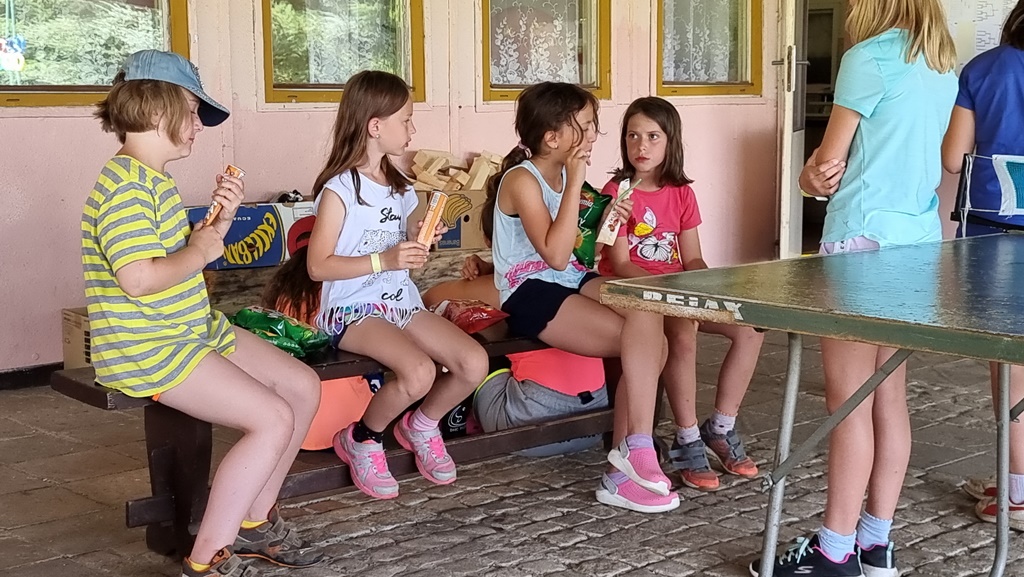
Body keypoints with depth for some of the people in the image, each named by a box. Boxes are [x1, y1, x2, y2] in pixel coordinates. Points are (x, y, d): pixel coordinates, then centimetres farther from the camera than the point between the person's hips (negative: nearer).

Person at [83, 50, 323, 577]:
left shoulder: (155, 181, 15)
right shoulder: (126, 187, -19)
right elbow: (139, 278, -29)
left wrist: (219, 220, 4)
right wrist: (198, 253, -14)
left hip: (194, 330, 11)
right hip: (145, 349, -11)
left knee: (303, 386, 7)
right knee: (272, 418, -20)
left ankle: (253, 523, 16)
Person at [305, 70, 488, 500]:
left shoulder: (400, 188, 15)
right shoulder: (338, 190, -9)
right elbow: (318, 266, -13)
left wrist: (421, 239, 1)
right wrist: (384, 260, -22)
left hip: (402, 303, 7)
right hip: (352, 311, -7)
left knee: (475, 363, -15)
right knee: (419, 372, -32)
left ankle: (421, 425, 13)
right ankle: (361, 440, -4)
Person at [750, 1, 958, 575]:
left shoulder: (868, 58, -10)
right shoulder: (944, 68, 14)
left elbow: (825, 168, -7)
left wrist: (814, 175, 14)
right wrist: (831, 166, 1)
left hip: (864, 239, -8)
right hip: (919, 243, 8)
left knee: (850, 400, -4)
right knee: (889, 396, 10)